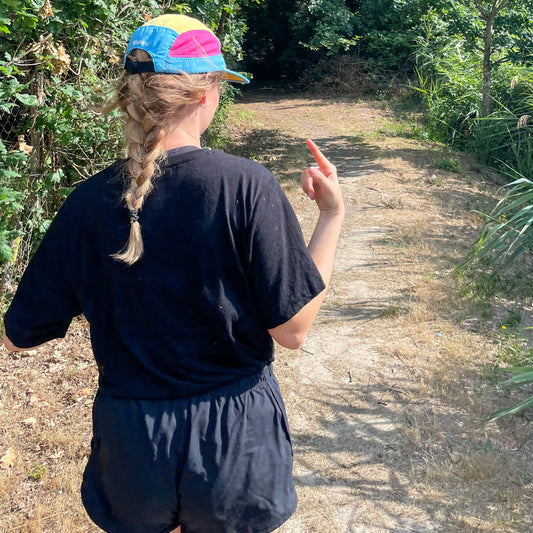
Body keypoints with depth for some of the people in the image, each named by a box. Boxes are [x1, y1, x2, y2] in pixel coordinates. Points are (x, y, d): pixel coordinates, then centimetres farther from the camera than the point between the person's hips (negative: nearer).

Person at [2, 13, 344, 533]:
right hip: (233, 435, -1)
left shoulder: (89, 202, -11)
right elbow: (292, 329, -14)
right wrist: (333, 214, -6)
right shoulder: (245, 186, -19)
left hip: (131, 445, 2)